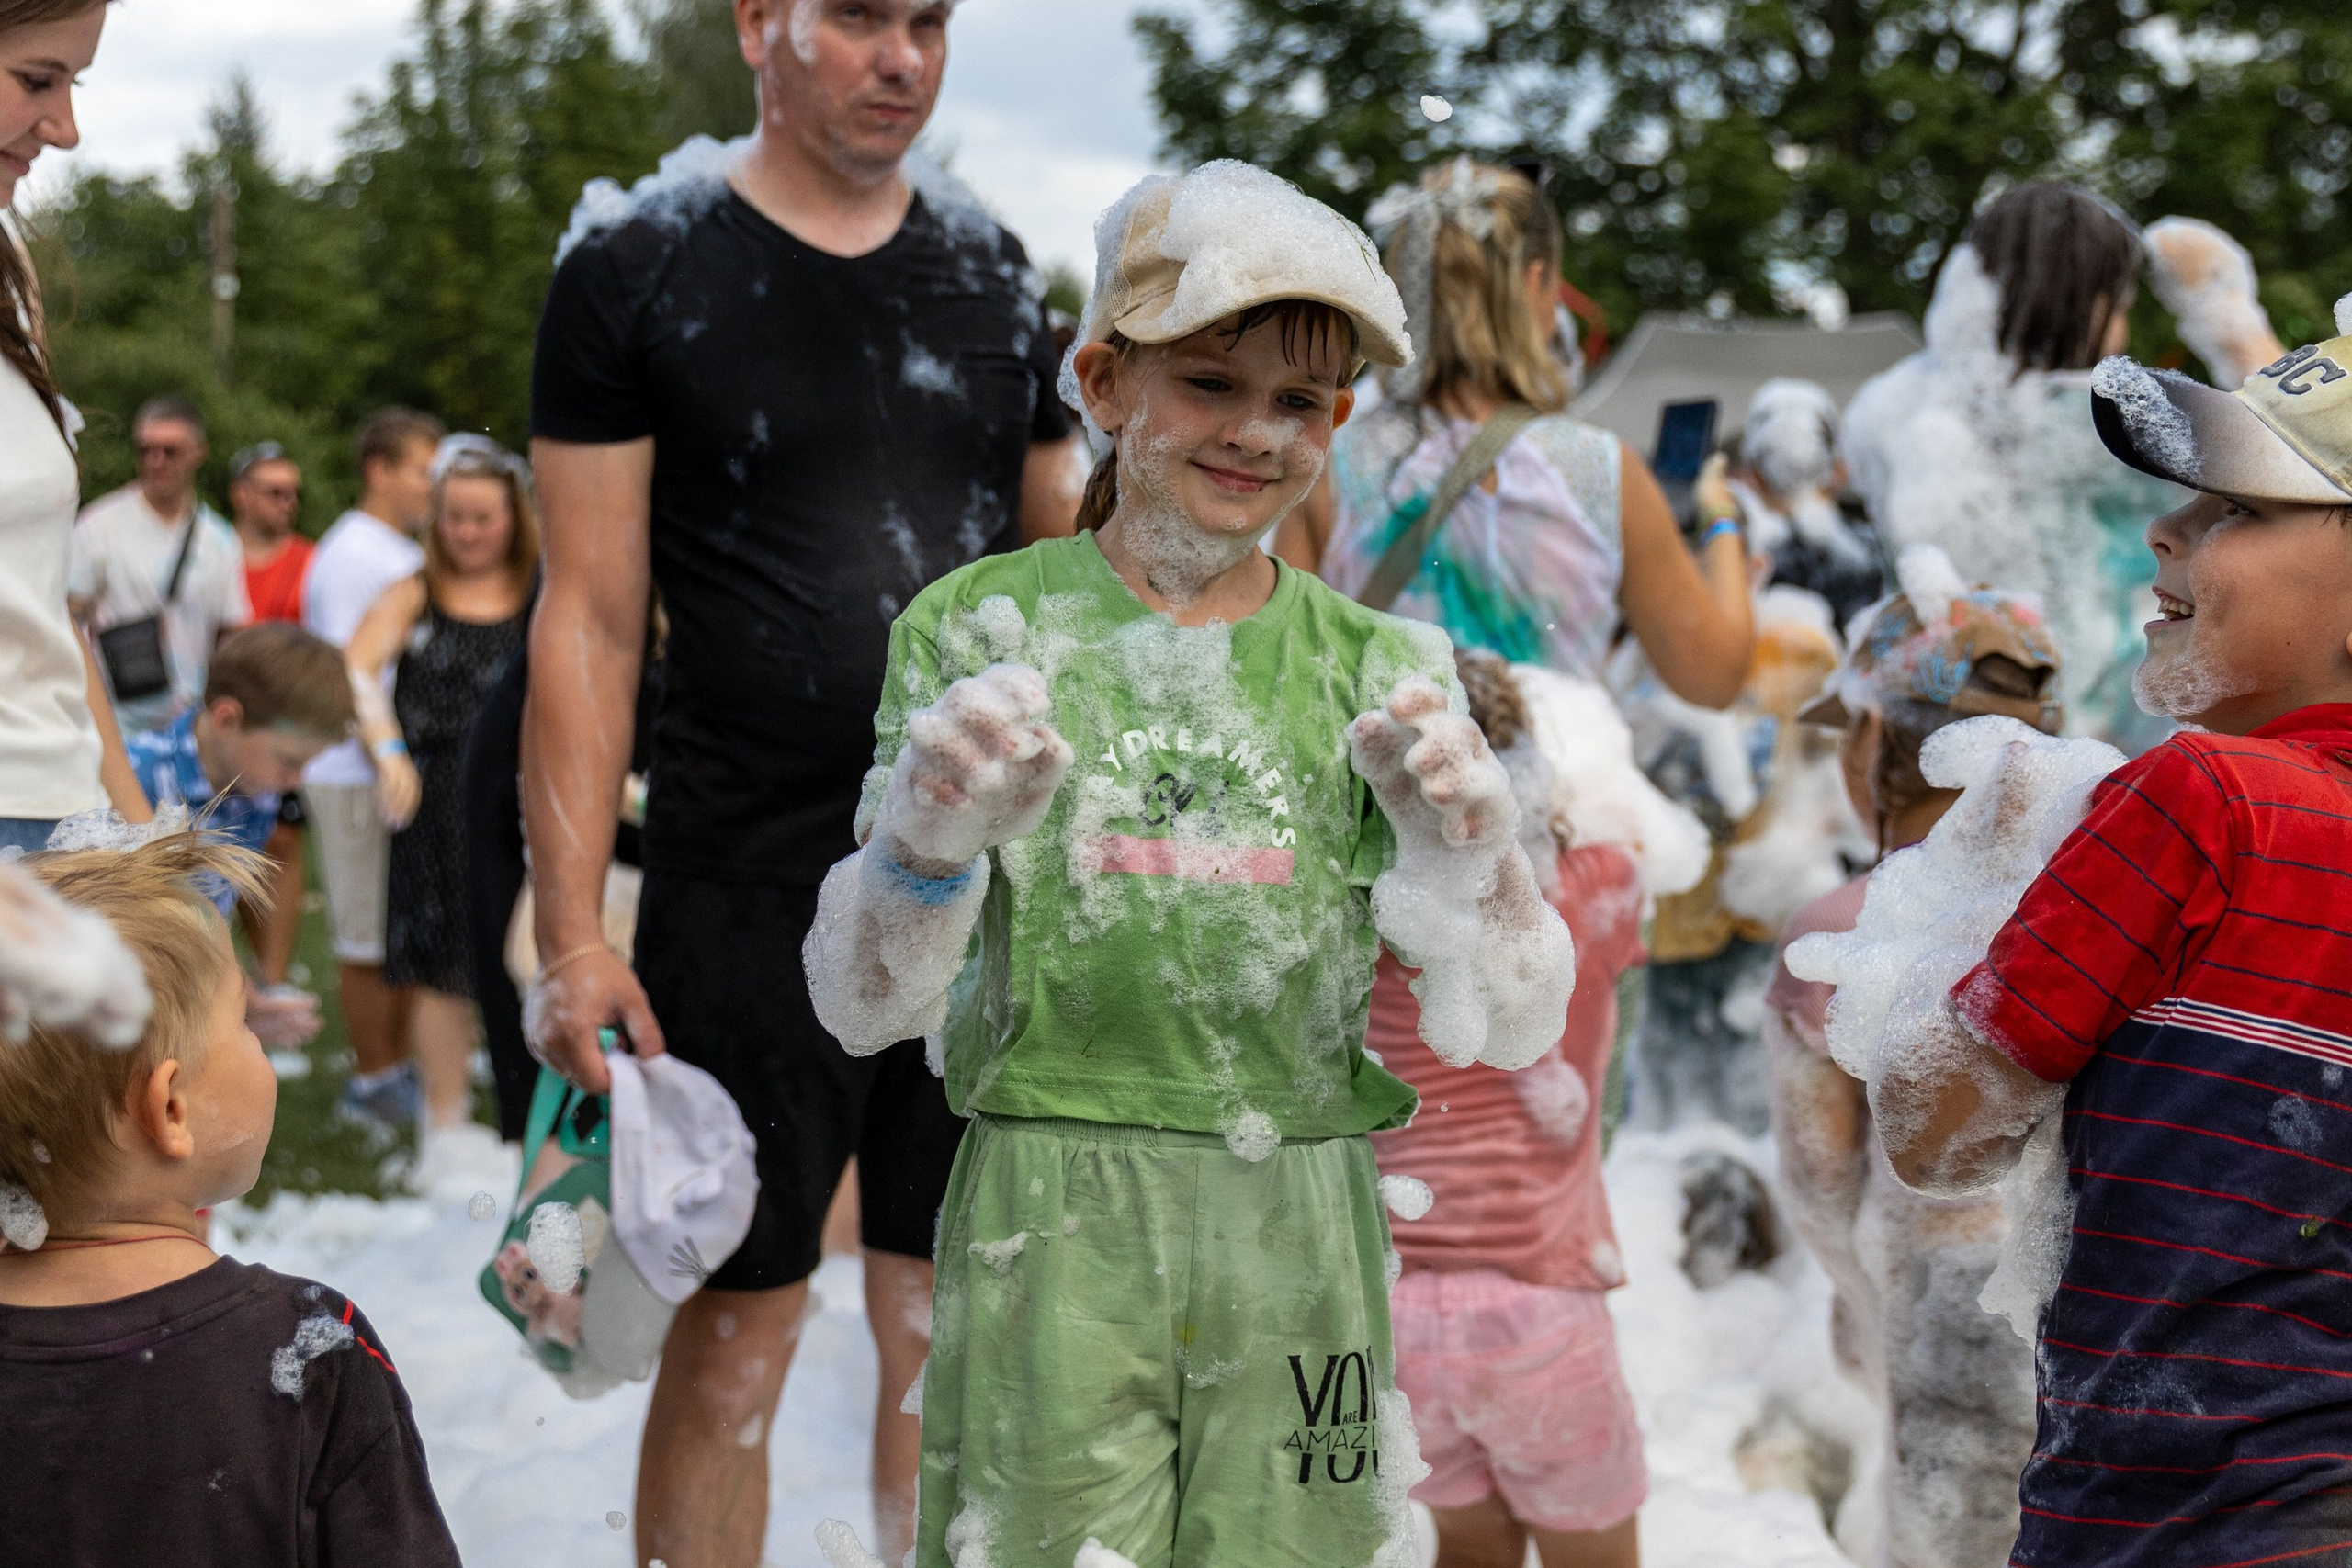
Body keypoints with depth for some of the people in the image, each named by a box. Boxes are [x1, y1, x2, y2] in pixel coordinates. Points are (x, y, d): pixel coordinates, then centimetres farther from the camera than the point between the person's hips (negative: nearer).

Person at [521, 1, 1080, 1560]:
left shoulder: (991, 267, 10)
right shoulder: (640, 262, -2)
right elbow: (591, 618, -5)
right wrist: (573, 932, -11)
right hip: (751, 890, -4)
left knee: (956, 1325, 10)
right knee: (736, 1331, 2)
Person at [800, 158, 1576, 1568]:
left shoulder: (1376, 668, 7)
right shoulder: (981, 629, 1)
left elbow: (1515, 1031, 3)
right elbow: (863, 1008, -2)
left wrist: (1469, 838, -14)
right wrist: (927, 842, -21)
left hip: (1300, 1246, 2)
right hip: (1050, 1239, -2)